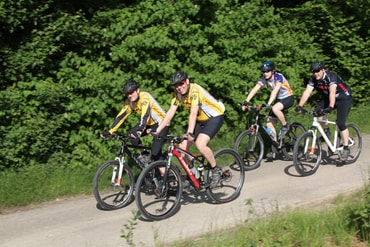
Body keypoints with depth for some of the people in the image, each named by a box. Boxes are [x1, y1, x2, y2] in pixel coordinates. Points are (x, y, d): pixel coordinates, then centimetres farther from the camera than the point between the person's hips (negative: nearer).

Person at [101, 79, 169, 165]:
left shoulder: (145, 97, -27)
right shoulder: (129, 102, -6)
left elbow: (145, 116, -40)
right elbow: (121, 116, -8)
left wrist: (140, 130, -55)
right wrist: (110, 131, -18)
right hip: (150, 124, 7)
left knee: (156, 153, -21)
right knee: (130, 134, -14)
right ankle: (145, 155, 3)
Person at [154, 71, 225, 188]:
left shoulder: (195, 90, -28)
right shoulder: (178, 93, -7)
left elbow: (193, 114, -38)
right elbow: (170, 112, -8)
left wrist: (190, 133, -49)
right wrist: (157, 130, -15)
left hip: (214, 117, -8)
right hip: (199, 120, 8)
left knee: (200, 144, -29)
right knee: (182, 148, -5)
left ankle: (216, 170, -8)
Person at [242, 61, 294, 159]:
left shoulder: (278, 76, -25)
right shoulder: (264, 78, -8)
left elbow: (275, 90, -38)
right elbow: (255, 89, -17)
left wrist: (268, 103, -50)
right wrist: (246, 102, -30)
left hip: (288, 98, -7)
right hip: (278, 99, 7)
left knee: (275, 108, -37)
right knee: (269, 123, -5)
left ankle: (285, 126, -10)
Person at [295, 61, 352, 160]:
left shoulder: (331, 76, -31)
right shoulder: (313, 79, -13)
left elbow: (332, 92, -44)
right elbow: (307, 92, -23)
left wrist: (330, 107, -58)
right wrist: (300, 106, -37)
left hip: (344, 98, -6)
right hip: (328, 97, 6)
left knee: (340, 123, -19)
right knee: (318, 112, -20)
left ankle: (346, 148, -7)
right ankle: (326, 132, 5)